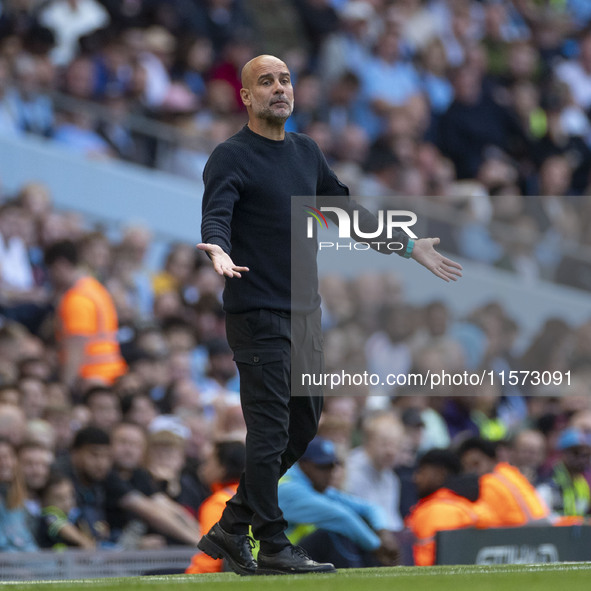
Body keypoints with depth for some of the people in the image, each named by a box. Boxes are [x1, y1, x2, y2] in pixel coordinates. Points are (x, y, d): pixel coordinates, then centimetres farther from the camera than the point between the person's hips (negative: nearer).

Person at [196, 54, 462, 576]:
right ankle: (273, 547, -3)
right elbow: (216, 213, -23)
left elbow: (346, 210, 26)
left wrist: (408, 245, 27)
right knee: (269, 431, -8)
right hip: (258, 312, -8)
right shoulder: (231, 157, -8)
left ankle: (231, 530, 20)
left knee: (302, 426, 11)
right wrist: (218, 249, -46)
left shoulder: (306, 152, 16)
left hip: (305, 312, 8)